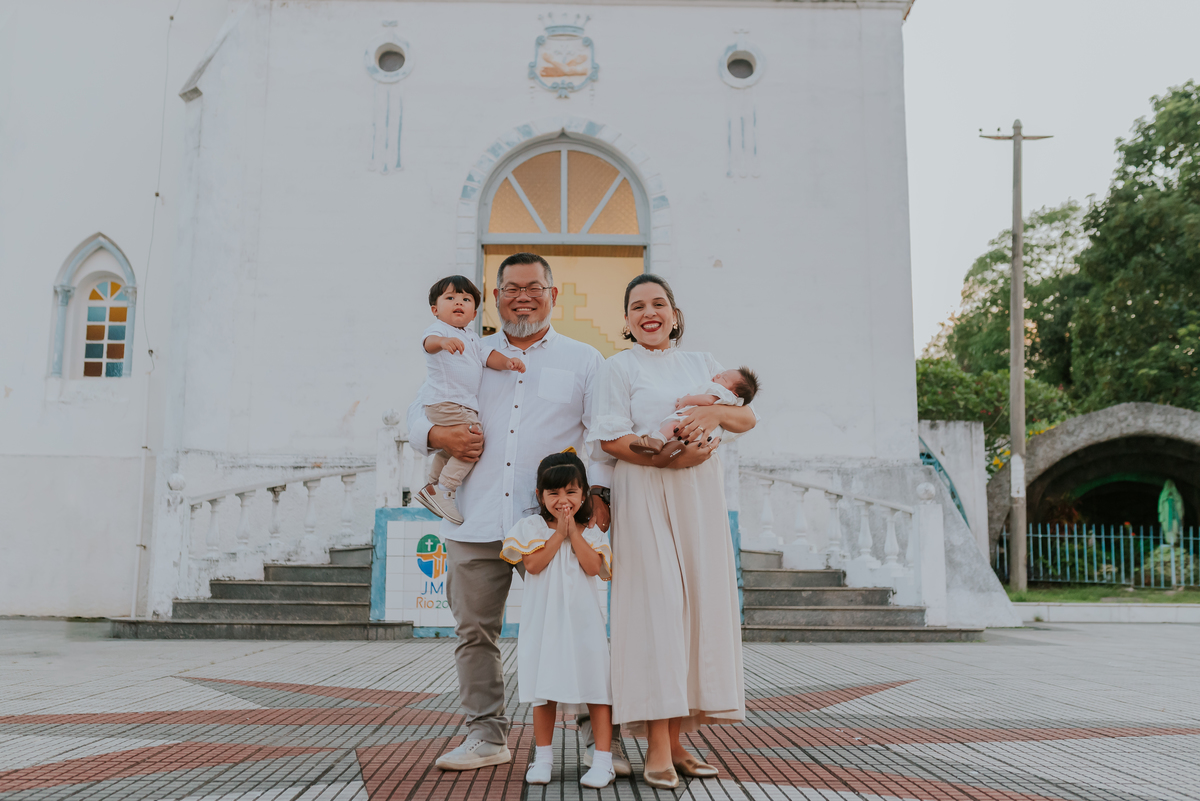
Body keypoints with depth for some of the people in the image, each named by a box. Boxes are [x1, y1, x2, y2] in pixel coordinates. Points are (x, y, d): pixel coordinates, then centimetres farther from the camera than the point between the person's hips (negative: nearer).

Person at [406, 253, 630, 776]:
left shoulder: (583, 360, 11)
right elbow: (419, 411, 22)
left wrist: (597, 490, -11)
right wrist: (436, 435, -1)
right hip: (477, 522, 3)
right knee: (475, 631, 7)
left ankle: (600, 735, 9)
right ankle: (487, 735, 20)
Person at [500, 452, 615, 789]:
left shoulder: (591, 532, 6)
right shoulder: (532, 526, 2)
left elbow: (593, 566, -10)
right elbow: (533, 564, -11)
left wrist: (573, 532, -10)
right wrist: (559, 533, -11)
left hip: (583, 619, 0)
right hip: (544, 619, 0)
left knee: (595, 685, -2)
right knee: (544, 687, 7)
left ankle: (603, 760, 4)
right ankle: (543, 757, 20)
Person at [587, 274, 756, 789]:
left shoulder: (701, 363, 17)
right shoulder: (620, 367, 4)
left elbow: (747, 417, 8)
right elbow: (611, 439, -7)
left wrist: (715, 412, -13)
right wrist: (668, 458, -18)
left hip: (699, 495, 5)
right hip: (645, 495, -4)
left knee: (698, 602, 1)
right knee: (655, 603, -10)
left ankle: (677, 738, 10)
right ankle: (657, 749, -7)